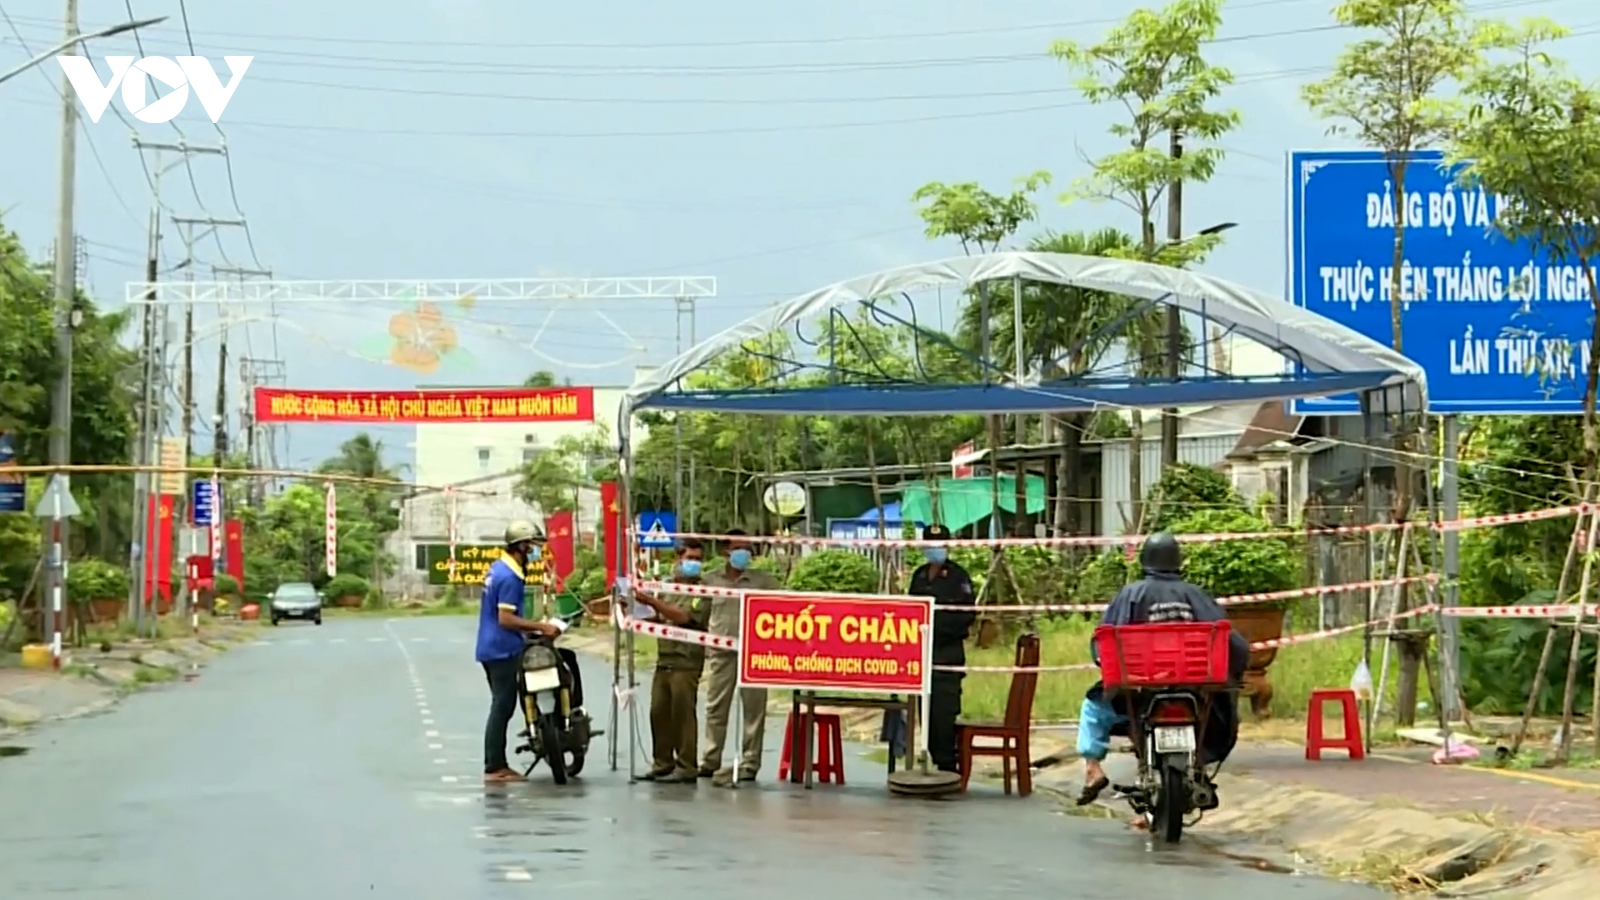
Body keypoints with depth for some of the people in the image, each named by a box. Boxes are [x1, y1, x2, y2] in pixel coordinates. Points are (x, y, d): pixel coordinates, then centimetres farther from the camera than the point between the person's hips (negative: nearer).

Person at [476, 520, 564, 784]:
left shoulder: (498, 568, 12)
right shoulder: (510, 577, -19)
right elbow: (505, 618, -23)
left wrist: (530, 628, 20)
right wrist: (541, 627, -20)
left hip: (491, 648, 10)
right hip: (503, 650, -10)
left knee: (501, 706, 14)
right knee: (502, 707, -6)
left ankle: (496, 764, 17)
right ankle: (494, 767, -4)